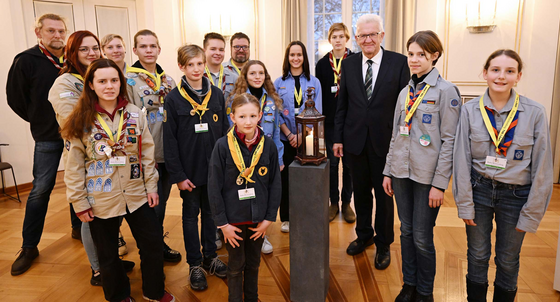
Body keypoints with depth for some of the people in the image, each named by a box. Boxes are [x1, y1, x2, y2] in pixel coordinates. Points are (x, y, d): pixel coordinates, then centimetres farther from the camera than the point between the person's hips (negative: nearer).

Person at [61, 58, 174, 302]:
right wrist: (79, 202, -6)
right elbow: (74, 166, -5)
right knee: (108, 255, 15)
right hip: (101, 200, -2)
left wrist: (151, 186, 1)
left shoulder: (135, 114, -2)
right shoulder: (81, 121, -7)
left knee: (153, 246, 11)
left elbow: (147, 153, 3)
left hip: (137, 195, 2)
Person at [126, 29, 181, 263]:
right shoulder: (128, 80, -6)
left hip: (168, 154, 5)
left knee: (161, 201, 16)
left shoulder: (168, 80, 11)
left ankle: (159, 245, 32)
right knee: (152, 204, 3)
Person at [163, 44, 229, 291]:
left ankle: (210, 256, 32)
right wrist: (178, 175, -12)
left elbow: (224, 131, 5)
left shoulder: (216, 94, 1)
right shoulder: (174, 98, -8)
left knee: (210, 211, 16)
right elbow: (169, 139, -8)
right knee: (191, 214, 11)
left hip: (214, 167, 3)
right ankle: (195, 264, 24)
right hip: (189, 169, -3)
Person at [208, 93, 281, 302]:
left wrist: (269, 218, -3)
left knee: (254, 263, 20)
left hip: (258, 219, 3)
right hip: (233, 219, -2)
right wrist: (223, 223, -10)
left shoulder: (268, 145, -6)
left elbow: (275, 183, 0)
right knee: (236, 266, 13)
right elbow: (214, 187, -10)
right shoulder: (223, 146, -13)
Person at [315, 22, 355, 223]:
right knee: (332, 162, 6)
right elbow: (318, 94, 6)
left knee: (349, 162, 7)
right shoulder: (322, 64, 5)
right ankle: (334, 203, 20)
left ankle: (346, 202, 21)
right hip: (330, 121, 1)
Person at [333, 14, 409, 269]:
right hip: (356, 141, 3)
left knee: (384, 194, 9)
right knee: (361, 191, 16)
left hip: (386, 141, -2)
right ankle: (364, 235, 36)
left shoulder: (399, 62, -5)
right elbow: (342, 105, 6)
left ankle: (383, 244, 28)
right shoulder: (348, 65, 4)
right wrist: (338, 138, 4)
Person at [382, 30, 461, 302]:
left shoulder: (446, 91, -7)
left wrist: (440, 183, -13)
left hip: (426, 176, -5)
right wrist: (388, 171, 11)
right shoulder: (405, 92, 11)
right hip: (401, 172, 5)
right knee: (407, 231, 14)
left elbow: (449, 141, -10)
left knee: (422, 238, 2)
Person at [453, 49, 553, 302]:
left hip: (516, 194, -1)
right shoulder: (470, 110, -6)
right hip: (479, 189, 1)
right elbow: (461, 159, -3)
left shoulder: (534, 113, -9)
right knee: (477, 255, 13)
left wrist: (531, 213, -4)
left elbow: (542, 167, -5)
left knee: (508, 260, 14)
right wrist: (465, 203, -4)